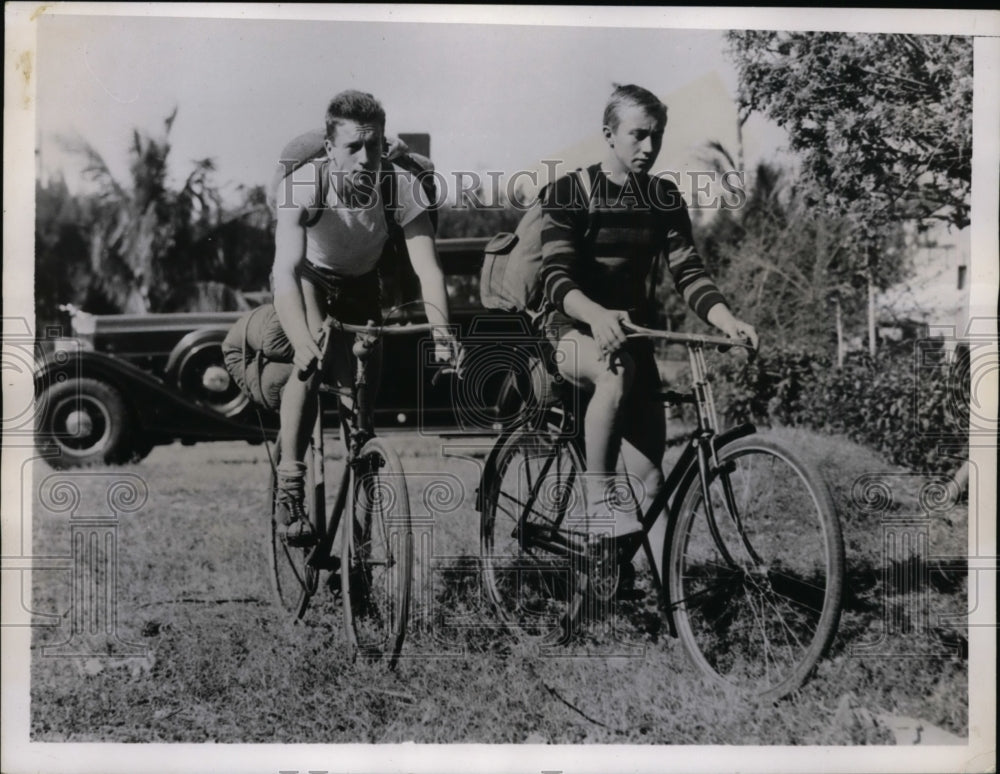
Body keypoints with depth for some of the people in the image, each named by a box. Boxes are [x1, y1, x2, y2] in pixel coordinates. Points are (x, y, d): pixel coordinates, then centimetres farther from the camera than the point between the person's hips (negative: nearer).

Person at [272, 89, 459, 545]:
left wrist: (440, 331, -55)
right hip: (309, 278, -2)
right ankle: (290, 486, -24)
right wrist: (303, 342, -62)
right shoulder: (304, 186, -35)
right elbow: (285, 272, -46)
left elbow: (427, 267, -37)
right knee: (312, 361, -32)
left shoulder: (400, 186, -30)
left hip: (361, 285, 3)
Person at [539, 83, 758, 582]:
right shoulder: (570, 192, -9)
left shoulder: (664, 199, 5)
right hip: (571, 329, -4)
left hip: (631, 330, 4)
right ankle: (599, 496, -30)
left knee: (649, 476, -7)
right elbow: (557, 278, -20)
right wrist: (597, 315, -41)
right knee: (617, 371, -40)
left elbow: (687, 271, -3)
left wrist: (727, 320, -23)